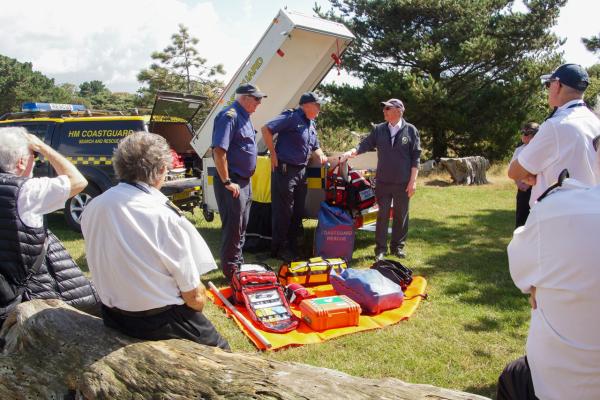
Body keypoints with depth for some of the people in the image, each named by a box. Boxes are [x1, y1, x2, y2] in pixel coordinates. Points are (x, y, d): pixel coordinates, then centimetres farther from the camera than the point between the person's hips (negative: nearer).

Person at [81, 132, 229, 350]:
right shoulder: (167, 217, -24)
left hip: (113, 318, 7)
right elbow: (194, 296, -18)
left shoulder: (91, 208, -6)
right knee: (221, 349, 14)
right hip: (160, 324, -6)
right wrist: (199, 298, 4)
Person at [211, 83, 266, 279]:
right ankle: (231, 270, 11)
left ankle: (238, 262, 32)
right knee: (232, 227, -1)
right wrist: (227, 182, -23)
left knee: (241, 226, 19)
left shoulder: (243, 116, 14)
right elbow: (219, 151, -25)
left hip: (245, 181, 10)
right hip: (232, 183, -10)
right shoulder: (229, 116, -17)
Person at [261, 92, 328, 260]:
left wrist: (321, 156, 7)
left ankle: (292, 246, 26)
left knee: (298, 211, 13)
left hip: (301, 171, 9)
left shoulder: (311, 124, 16)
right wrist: (273, 154, -16)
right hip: (285, 170, -9)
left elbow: (315, 146, 29)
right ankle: (278, 249, 9)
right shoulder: (292, 117, -11)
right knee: (283, 211, -3)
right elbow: (266, 129, -18)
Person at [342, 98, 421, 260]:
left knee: (401, 215, 9)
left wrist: (413, 181, -7)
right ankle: (380, 248, 14)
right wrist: (351, 152, -19)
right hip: (382, 181, 1)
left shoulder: (410, 130, -3)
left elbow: (415, 157, -3)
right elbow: (365, 144, 2)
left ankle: (397, 246, 24)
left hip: (403, 182, -1)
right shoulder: (379, 129, 4)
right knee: (382, 215, 5)